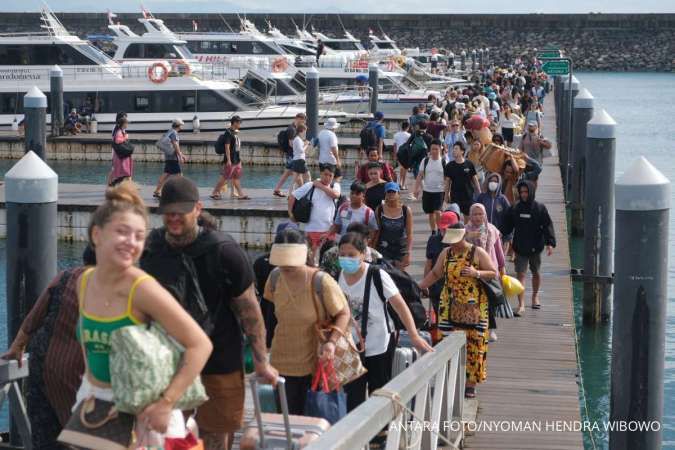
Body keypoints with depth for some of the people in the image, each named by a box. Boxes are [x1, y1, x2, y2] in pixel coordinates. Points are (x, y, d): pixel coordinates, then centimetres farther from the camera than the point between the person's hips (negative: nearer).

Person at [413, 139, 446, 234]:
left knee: (437, 212, -16)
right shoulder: (425, 161, 2)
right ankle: (433, 232, 24)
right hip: (427, 191, 3)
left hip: (439, 191, -3)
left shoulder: (443, 162, -4)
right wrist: (416, 188, 0)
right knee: (430, 213, 11)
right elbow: (420, 176, 6)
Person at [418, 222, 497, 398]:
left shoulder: (478, 253, -3)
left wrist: (477, 273, -19)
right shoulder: (445, 254, 8)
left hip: (474, 307, -3)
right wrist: (419, 287, 9)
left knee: (473, 343, -3)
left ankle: (470, 383, 5)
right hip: (450, 306, 3)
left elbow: (494, 273, -2)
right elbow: (435, 274, 18)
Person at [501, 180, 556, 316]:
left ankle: (535, 296, 39)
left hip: (535, 247, -1)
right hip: (520, 248, 1)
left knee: (536, 273, 16)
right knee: (520, 274, -8)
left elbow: (548, 226, -7)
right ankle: (521, 305, -10)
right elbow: (506, 226, 9)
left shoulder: (540, 208, -4)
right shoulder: (514, 209, 2)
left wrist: (550, 243, -17)